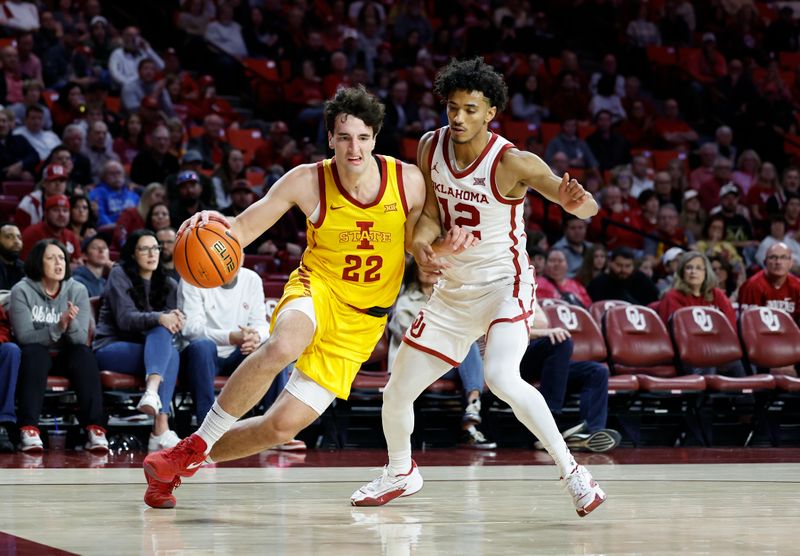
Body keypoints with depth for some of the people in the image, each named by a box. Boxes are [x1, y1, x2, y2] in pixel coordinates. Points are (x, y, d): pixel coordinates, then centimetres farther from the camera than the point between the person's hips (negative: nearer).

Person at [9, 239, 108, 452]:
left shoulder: (77, 290, -3)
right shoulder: (22, 291, -9)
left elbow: (81, 338, -11)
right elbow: (24, 336, -18)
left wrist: (72, 323, -35)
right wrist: (58, 327, -33)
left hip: (67, 355, 2)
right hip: (35, 354, -2)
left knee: (84, 354, -29)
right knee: (35, 353, -35)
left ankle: (95, 429, -37)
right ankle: (28, 430, -43)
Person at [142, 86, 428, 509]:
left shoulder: (408, 180, -9)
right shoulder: (307, 182, -13)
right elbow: (243, 229, -9)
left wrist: (442, 248, -19)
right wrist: (217, 224, -32)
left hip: (361, 320, 2)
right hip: (317, 286, -2)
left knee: (284, 426, -5)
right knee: (282, 347, -40)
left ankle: (186, 460, 20)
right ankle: (195, 446, -24)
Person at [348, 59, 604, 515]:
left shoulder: (512, 163, -22)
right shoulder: (431, 148, -5)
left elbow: (575, 198, -30)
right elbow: (432, 211, 3)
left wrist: (577, 202, -56)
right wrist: (422, 239, -21)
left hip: (504, 285, -6)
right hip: (453, 289, 6)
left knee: (501, 378, -32)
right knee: (397, 392, 9)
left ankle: (572, 471, -19)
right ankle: (401, 473, 38)